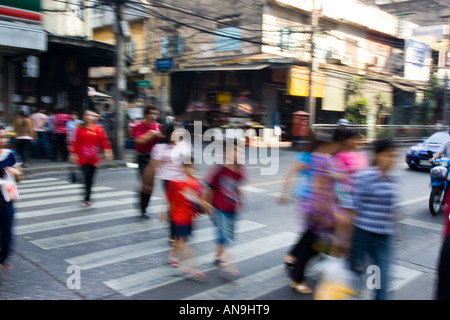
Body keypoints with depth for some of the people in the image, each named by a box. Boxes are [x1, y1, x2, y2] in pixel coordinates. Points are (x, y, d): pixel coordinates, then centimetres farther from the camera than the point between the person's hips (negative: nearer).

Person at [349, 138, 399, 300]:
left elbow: (393, 208, 15)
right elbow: (355, 207, -12)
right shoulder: (364, 176, -14)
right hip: (363, 232, -5)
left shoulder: (392, 180, 5)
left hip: (383, 237, 5)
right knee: (356, 271, 11)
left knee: (382, 278, 4)